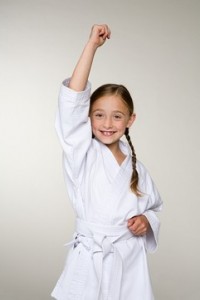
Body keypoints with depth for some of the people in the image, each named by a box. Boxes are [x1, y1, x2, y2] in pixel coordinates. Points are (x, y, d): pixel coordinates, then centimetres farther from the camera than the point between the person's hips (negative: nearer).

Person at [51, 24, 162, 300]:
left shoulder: (136, 168, 5)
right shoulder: (82, 154, -5)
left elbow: (154, 207, 19)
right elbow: (73, 99, -17)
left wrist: (146, 221, -4)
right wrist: (92, 44, -18)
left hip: (131, 263, 3)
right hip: (90, 264, -3)